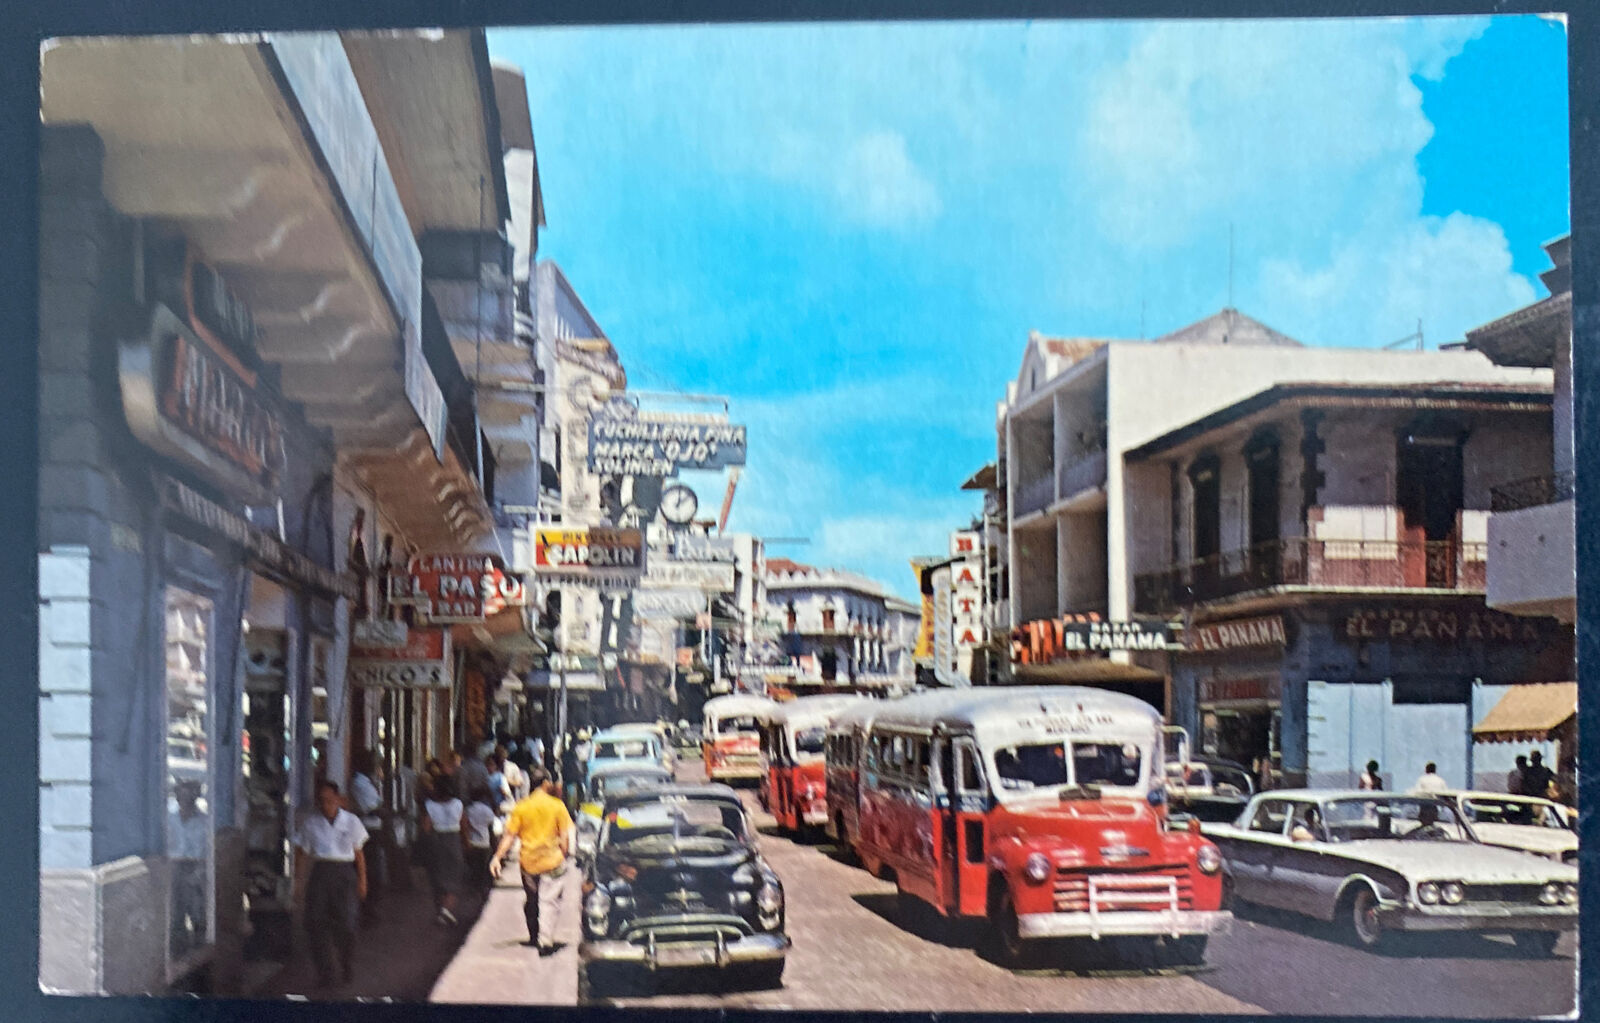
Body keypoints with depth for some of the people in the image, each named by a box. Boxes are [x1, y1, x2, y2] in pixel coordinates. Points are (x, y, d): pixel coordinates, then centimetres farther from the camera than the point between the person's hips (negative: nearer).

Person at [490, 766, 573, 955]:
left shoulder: (521, 808, 1)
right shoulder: (557, 806, -5)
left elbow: (509, 835, -4)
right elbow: (564, 836, -4)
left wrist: (497, 857, -2)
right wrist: (565, 855, 9)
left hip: (528, 861, 3)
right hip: (552, 861, -3)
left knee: (531, 900, 19)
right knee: (549, 901, -1)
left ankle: (533, 937, 30)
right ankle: (546, 942, -9)